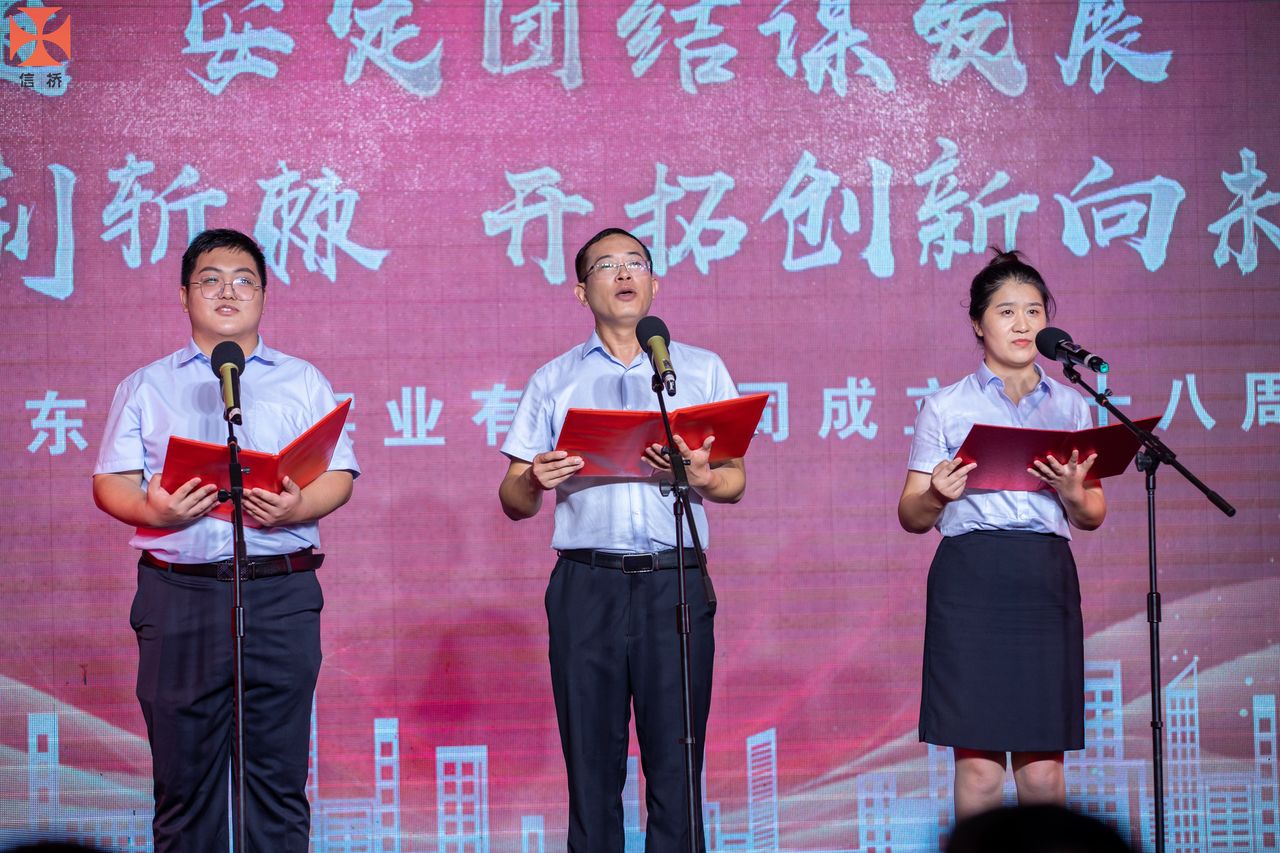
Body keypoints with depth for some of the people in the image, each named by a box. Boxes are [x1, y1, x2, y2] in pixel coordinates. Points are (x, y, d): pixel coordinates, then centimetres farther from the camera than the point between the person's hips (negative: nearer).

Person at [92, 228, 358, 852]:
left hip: (281, 595, 0)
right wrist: (151, 509, -14)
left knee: (278, 772, -2)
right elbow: (110, 481, 8)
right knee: (182, 770, 0)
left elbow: (339, 475, 8)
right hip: (179, 594, 0)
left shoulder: (302, 382, 15)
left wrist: (298, 507, -14)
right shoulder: (146, 387, 16)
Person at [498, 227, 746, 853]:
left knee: (676, 765, -4)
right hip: (586, 585, 0)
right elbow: (514, 502, 12)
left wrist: (700, 475, -12)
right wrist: (536, 479, -11)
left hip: (676, 583, 0)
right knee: (591, 765, 0)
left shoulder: (702, 370, 15)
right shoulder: (553, 381, 15)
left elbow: (735, 482, 10)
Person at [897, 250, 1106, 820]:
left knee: (1043, 770, -1)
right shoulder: (945, 406, 8)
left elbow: (1093, 516, 14)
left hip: (1047, 580, 2)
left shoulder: (1070, 406, 15)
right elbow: (910, 516, 7)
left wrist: (1074, 495, -8)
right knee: (978, 768, -7)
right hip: (970, 580, -2)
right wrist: (936, 496, -14)